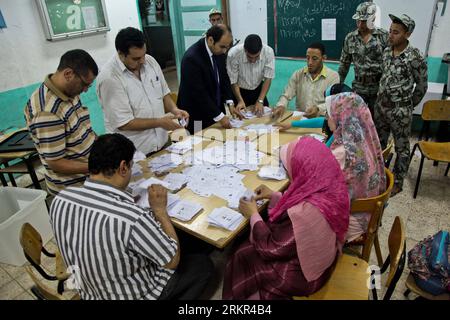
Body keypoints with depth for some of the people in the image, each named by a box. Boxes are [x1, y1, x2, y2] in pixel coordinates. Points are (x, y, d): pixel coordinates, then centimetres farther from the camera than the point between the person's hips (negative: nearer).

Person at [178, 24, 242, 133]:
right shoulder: (192, 58, -25)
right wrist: (219, 116, -22)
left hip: (215, 108, 7)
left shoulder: (219, 51, -3)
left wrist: (230, 103, -4)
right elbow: (199, 93, -24)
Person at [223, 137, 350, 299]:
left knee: (242, 255, 12)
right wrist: (275, 196, 4)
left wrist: (253, 215, -10)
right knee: (249, 245, 19)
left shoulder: (302, 214, -41)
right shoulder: (330, 189, -16)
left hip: (302, 275, -7)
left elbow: (270, 249, -23)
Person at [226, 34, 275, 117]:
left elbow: (268, 78, -17)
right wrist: (240, 100, -28)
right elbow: (232, 81, -18)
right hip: (239, 91, -2)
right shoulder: (233, 54, -30)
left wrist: (260, 101, -25)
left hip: (258, 89, 2)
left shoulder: (268, 52, -25)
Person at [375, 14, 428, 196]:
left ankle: (397, 182, 21)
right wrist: (382, 99, 15)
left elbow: (422, 86, -5)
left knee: (401, 148, 8)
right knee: (379, 144, 16)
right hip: (381, 105, 6)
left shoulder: (415, 57, -15)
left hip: (400, 110, -6)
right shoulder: (386, 51, 3)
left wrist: (408, 106, 3)